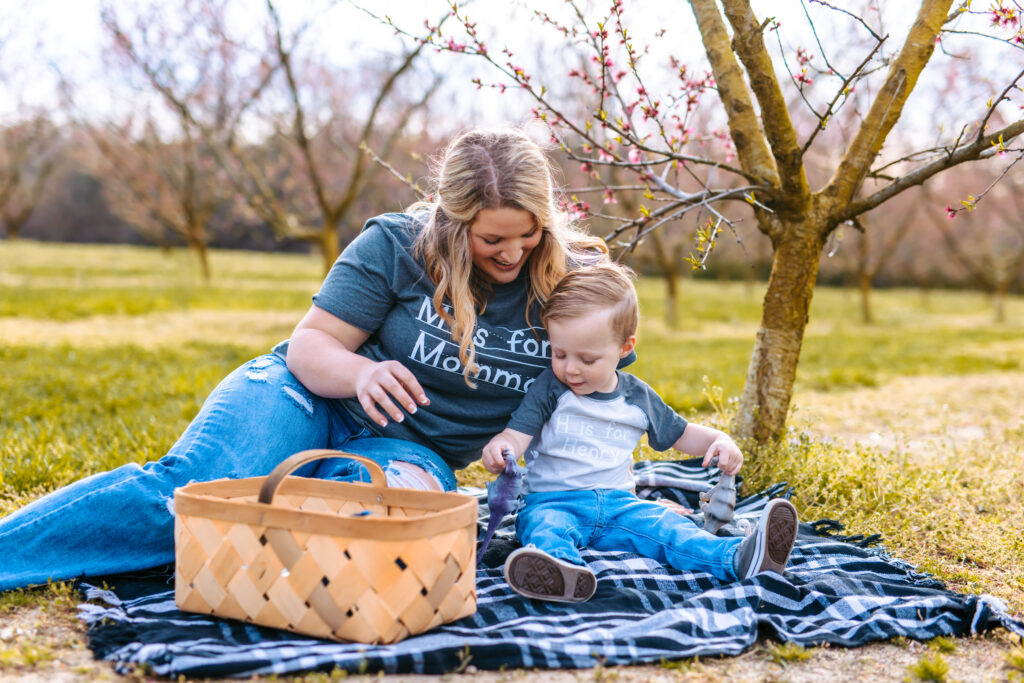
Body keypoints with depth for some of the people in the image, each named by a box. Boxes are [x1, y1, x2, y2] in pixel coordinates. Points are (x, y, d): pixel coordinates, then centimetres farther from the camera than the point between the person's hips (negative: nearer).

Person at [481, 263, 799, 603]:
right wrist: (500, 448, -34)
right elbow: (518, 432, -9)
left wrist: (720, 441, 1)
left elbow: (681, 434, 21)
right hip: (554, 500, -2)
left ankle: (739, 556, -47)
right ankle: (561, 567, -69)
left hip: (617, 504, 2)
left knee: (662, 524, -25)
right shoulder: (549, 388, 0)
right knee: (546, 525, -36)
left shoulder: (638, 397, 10)